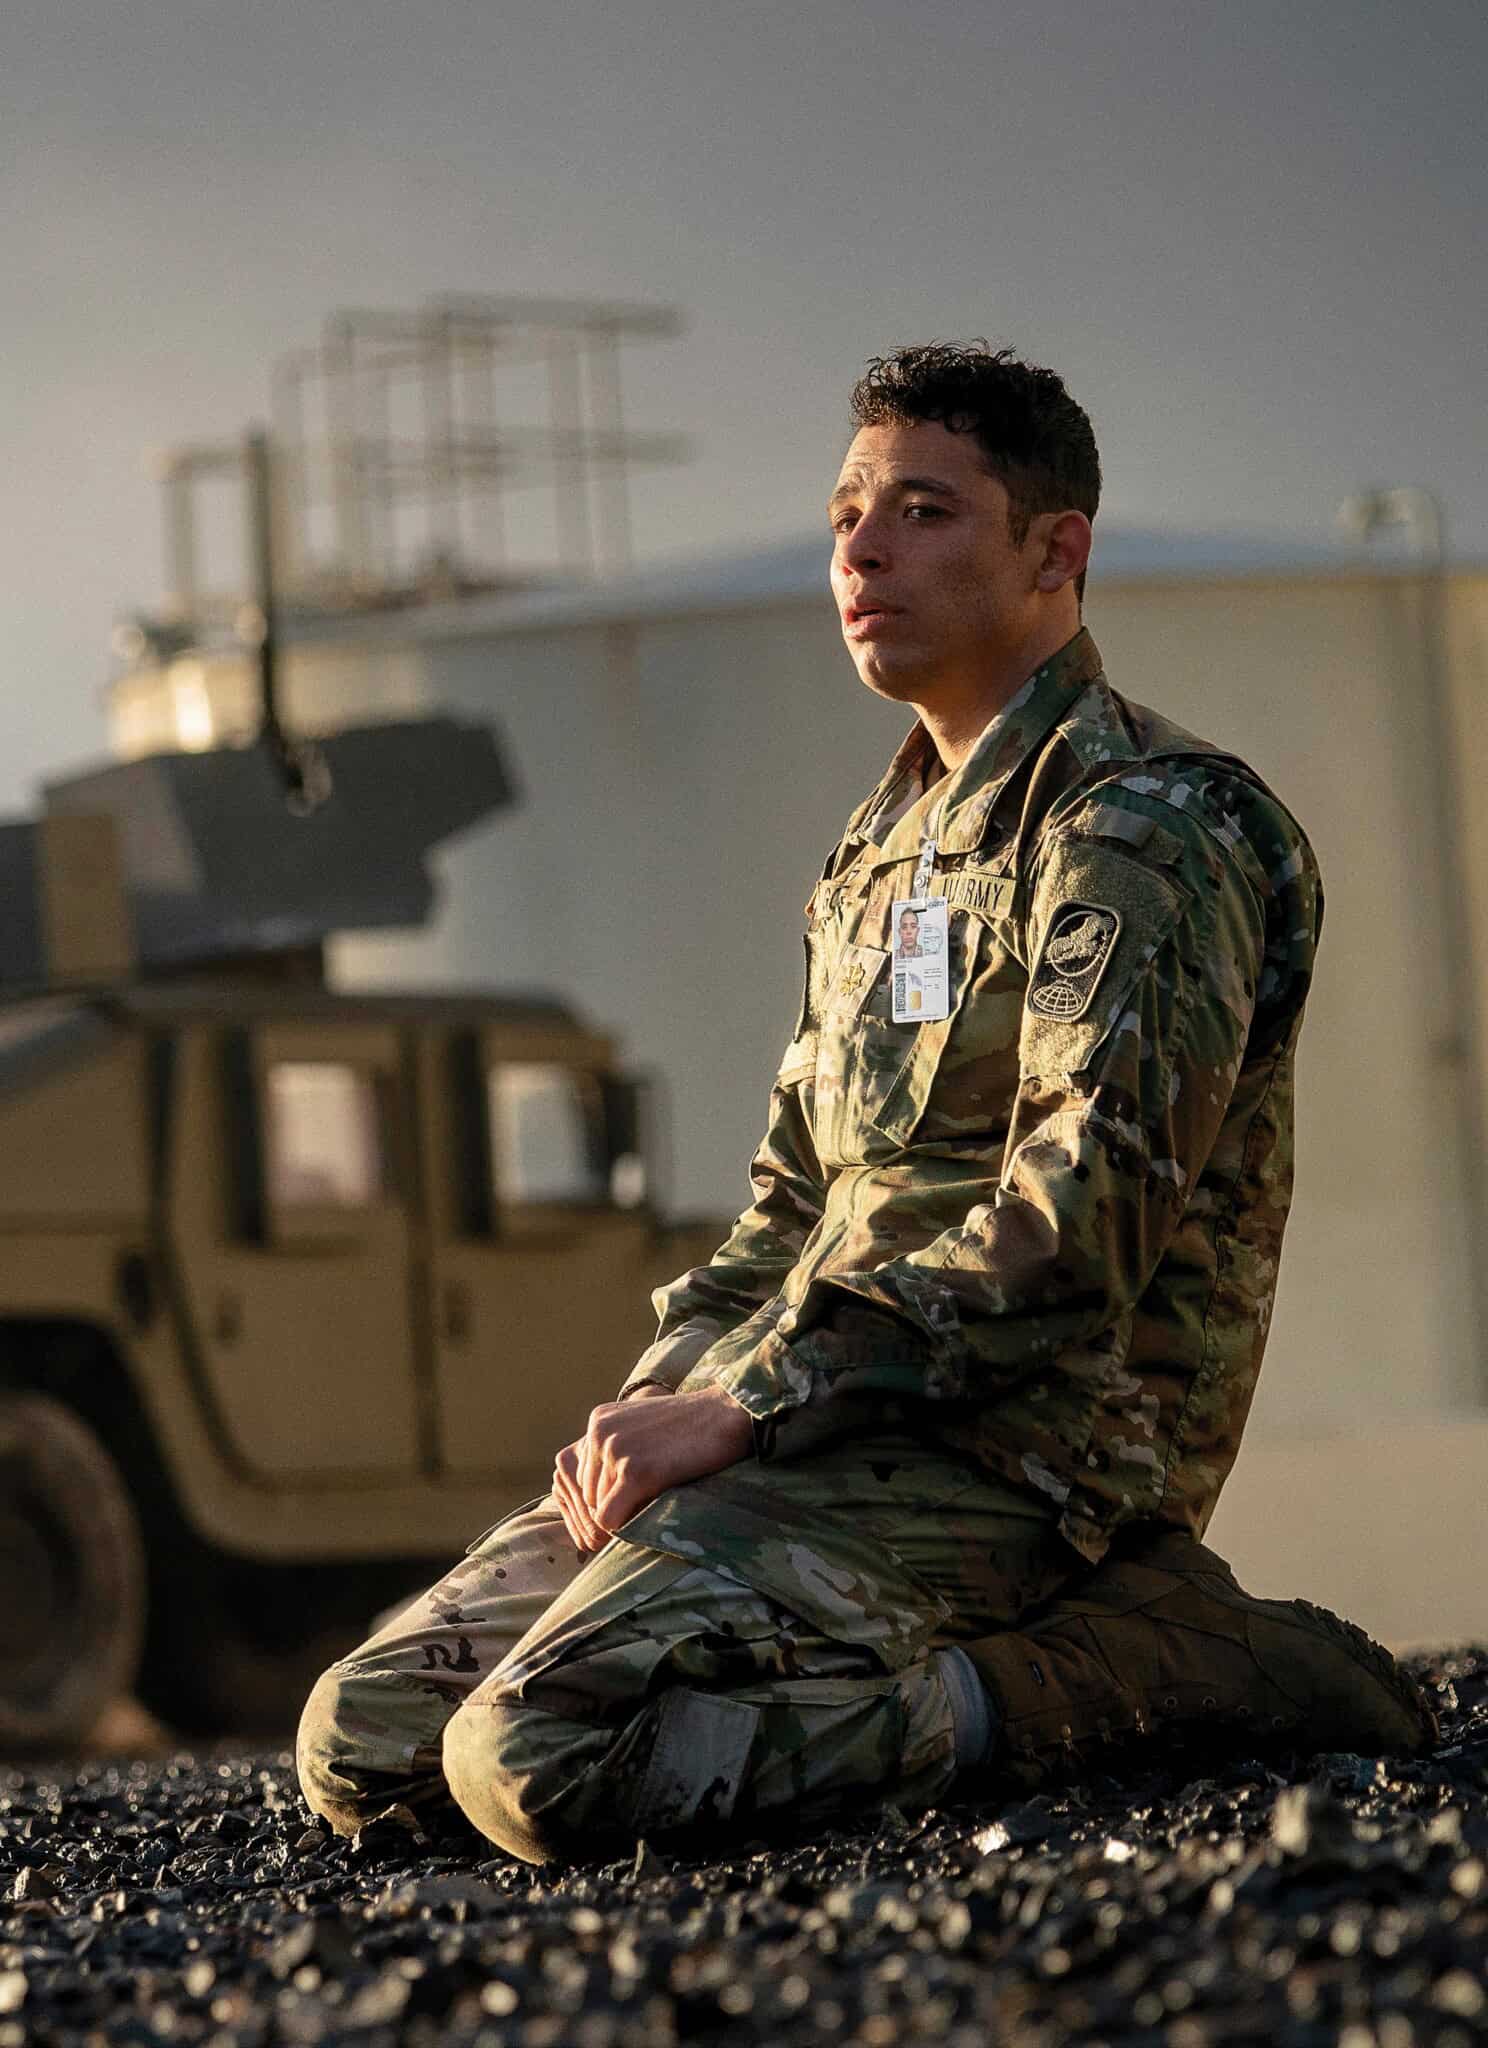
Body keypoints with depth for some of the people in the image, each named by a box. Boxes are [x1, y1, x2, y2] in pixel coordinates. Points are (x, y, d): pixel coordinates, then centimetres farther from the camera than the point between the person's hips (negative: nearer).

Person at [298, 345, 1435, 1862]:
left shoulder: (1143, 829, -8)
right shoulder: (882, 850, 23)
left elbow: (1077, 1233, -19)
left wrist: (738, 1406, -19)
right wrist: (657, 1397, 5)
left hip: (1016, 1446, -10)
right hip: (843, 1428, 10)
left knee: (531, 1759, -28)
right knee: (361, 1740, 1)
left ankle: (1120, 1674, -13)